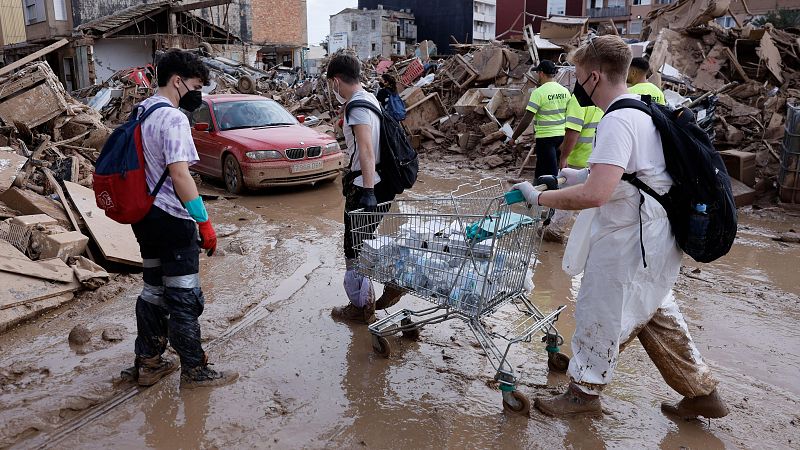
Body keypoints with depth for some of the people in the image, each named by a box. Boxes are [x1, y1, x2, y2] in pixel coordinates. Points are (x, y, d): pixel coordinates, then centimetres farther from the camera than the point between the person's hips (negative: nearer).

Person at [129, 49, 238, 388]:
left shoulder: (141, 112, 13)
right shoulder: (172, 118, -16)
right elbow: (179, 173, -24)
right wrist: (205, 222, -22)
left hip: (145, 217, 10)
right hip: (171, 220, -9)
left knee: (154, 290, 18)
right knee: (184, 298, 0)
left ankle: (148, 363, 28)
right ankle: (194, 371, 11)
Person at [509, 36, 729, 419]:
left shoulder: (617, 121, -23)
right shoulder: (643, 109, 10)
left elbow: (594, 195, -33)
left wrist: (538, 197, -22)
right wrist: (581, 175, 16)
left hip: (628, 243, -10)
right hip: (655, 240, 10)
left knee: (600, 313, 7)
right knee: (656, 316, 22)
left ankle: (584, 390, 26)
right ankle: (701, 392, 34)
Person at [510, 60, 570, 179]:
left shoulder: (539, 92, -15)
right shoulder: (565, 91, 4)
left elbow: (527, 119, -17)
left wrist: (514, 137, -8)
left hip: (546, 137, -7)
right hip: (562, 135, 7)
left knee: (551, 173, 0)